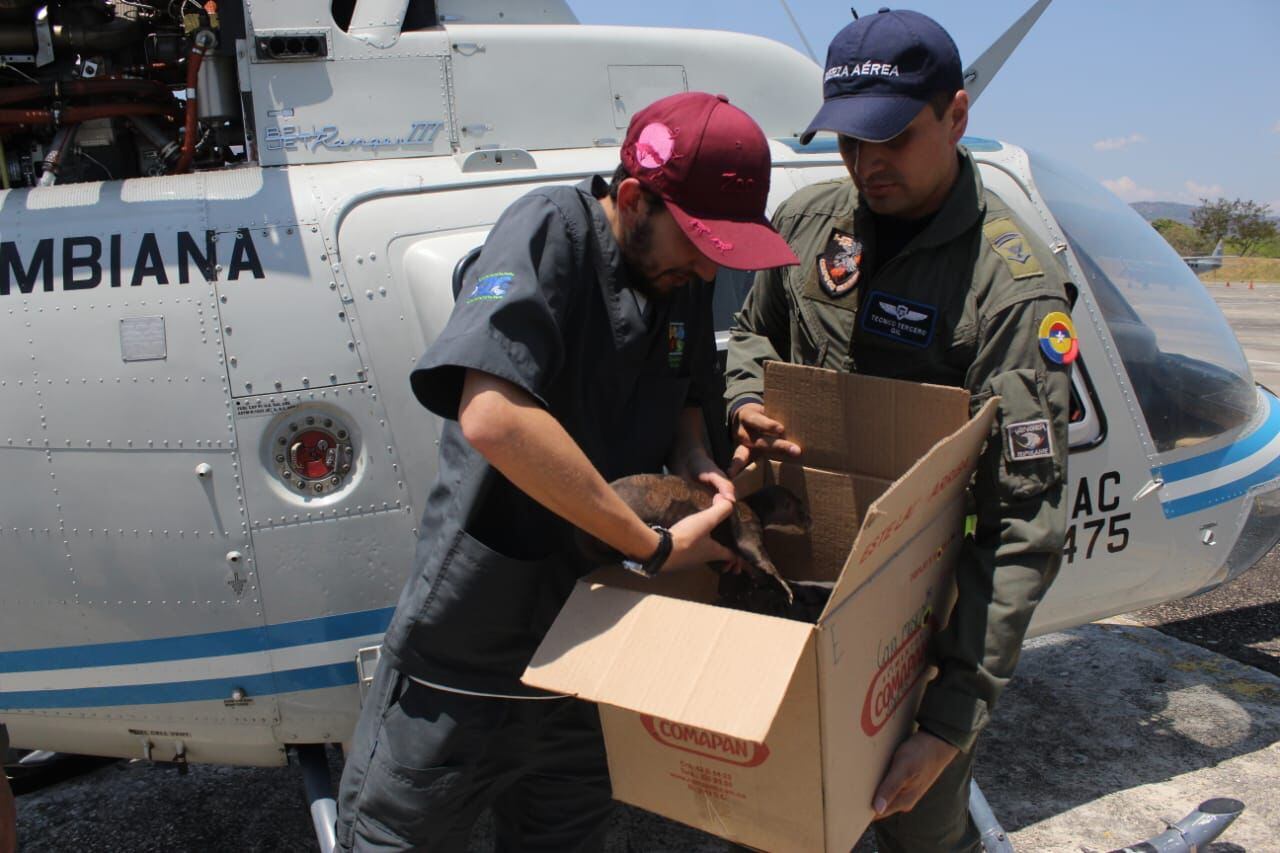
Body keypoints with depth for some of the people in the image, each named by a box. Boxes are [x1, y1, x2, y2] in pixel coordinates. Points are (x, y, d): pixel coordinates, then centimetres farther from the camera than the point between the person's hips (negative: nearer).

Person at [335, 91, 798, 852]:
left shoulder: (682, 277, 3)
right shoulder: (552, 232, -18)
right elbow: (491, 415, -34)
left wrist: (698, 465, -4)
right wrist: (657, 546, -26)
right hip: (467, 656, -6)